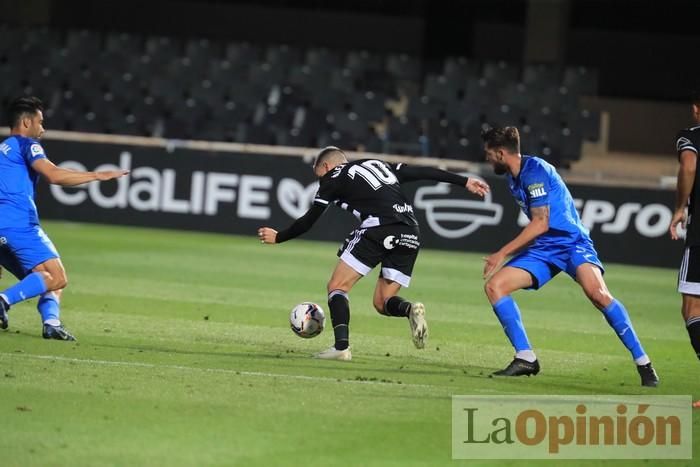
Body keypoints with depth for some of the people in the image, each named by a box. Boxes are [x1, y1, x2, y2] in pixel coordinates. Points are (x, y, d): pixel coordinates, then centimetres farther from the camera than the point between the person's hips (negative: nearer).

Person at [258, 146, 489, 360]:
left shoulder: (334, 177, 13)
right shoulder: (379, 165, 29)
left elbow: (308, 221, 15)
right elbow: (425, 172, 23)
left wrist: (277, 237, 29)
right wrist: (464, 182, 25)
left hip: (378, 229, -6)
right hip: (410, 235, 6)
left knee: (337, 287, 3)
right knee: (382, 302, 14)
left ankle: (341, 347, -13)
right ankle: (410, 309, -17)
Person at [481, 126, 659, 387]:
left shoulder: (534, 171, -14)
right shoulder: (513, 178, 13)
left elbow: (540, 223, -18)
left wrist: (503, 254, -14)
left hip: (571, 242, -9)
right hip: (542, 249, 9)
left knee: (597, 292, -32)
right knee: (494, 286, -9)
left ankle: (643, 363, -27)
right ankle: (525, 358, -9)